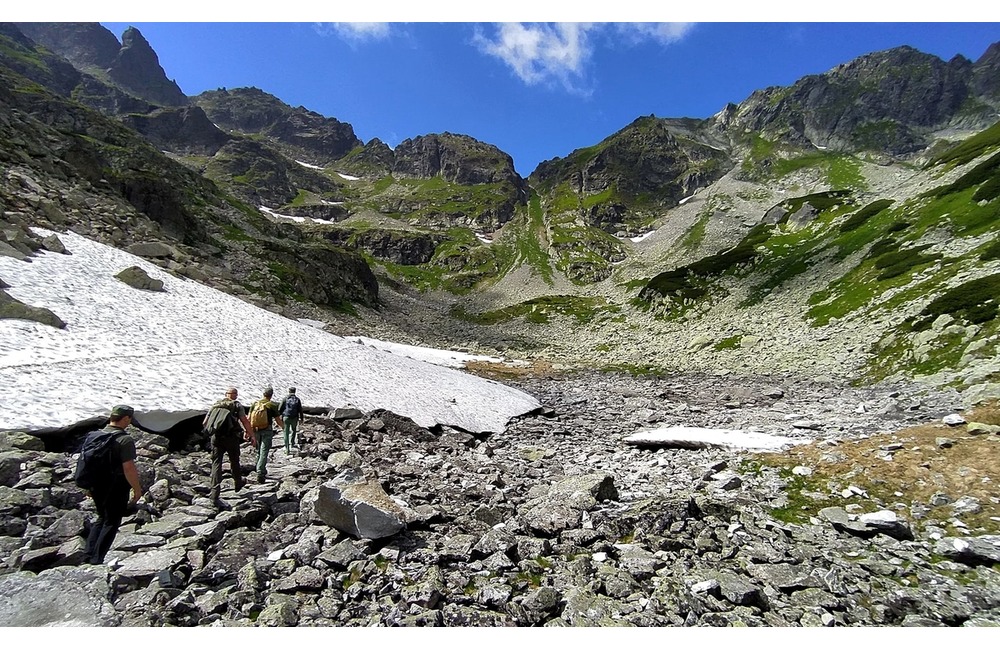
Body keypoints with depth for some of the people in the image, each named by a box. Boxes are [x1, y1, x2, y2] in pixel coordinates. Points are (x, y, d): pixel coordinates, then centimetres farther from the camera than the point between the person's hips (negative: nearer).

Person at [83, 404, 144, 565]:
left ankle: (88, 554, 23)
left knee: (102, 518, 24)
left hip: (97, 486, 7)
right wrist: (137, 489, -12)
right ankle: (97, 559, 10)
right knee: (111, 522, 8)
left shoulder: (94, 436, 4)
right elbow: (128, 468, -23)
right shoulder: (125, 440, -21)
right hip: (116, 490, -7)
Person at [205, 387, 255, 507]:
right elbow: (245, 422, -9)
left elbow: (204, 423, 8)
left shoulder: (216, 404, 9)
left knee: (216, 464, 3)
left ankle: (214, 494, -6)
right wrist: (252, 436, -4)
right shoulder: (238, 406, -1)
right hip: (232, 438, -2)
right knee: (234, 462, 16)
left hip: (216, 438, 2)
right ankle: (237, 484, 36)